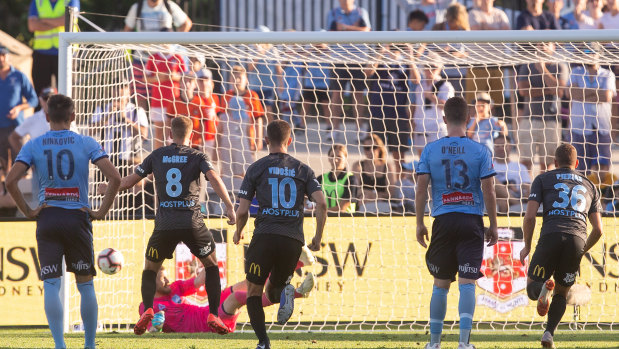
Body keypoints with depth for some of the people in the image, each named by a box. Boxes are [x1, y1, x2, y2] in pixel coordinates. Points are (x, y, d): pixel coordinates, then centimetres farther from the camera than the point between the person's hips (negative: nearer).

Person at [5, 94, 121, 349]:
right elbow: (114, 178, -10)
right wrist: (102, 211, -2)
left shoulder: (33, 146, 2)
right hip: (78, 218, 0)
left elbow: (10, 181, -9)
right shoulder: (86, 144, 0)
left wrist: (27, 211, 0)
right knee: (85, 283, 11)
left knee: (51, 285, -2)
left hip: (47, 218, 0)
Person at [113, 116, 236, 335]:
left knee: (150, 270, 18)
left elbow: (129, 181, 12)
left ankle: (147, 310, -8)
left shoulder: (157, 156, 10)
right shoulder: (197, 157, 5)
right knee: (211, 265, 19)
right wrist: (229, 206, -18)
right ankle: (213, 316, 6)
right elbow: (214, 178, -14)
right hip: (192, 223, -1)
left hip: (165, 224, 1)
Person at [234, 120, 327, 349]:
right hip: (293, 241, 3)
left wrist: (238, 233, 23)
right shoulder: (303, 170, 12)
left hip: (265, 236, -3)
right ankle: (285, 292, -17)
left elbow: (242, 211, 2)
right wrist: (318, 239, 11)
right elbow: (321, 204, 0)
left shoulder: (257, 168, 6)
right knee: (272, 293, 21)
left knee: (254, 293, 11)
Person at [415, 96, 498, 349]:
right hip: (471, 222, -1)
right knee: (467, 283, -3)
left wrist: (419, 224, 8)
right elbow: (489, 191, -3)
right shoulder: (480, 152, -2)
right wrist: (493, 226, 6)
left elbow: (421, 189, -1)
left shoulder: (430, 150, 1)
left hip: (443, 221, 1)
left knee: (441, 284, 12)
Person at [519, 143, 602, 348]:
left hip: (551, 237, -2)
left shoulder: (543, 180, 18)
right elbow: (598, 229, 20)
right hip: (577, 240, 2)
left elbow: (530, 216, 5)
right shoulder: (589, 187, 26)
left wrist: (527, 246, 18)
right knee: (561, 292, 19)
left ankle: (544, 287, -27)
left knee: (532, 289, 10)